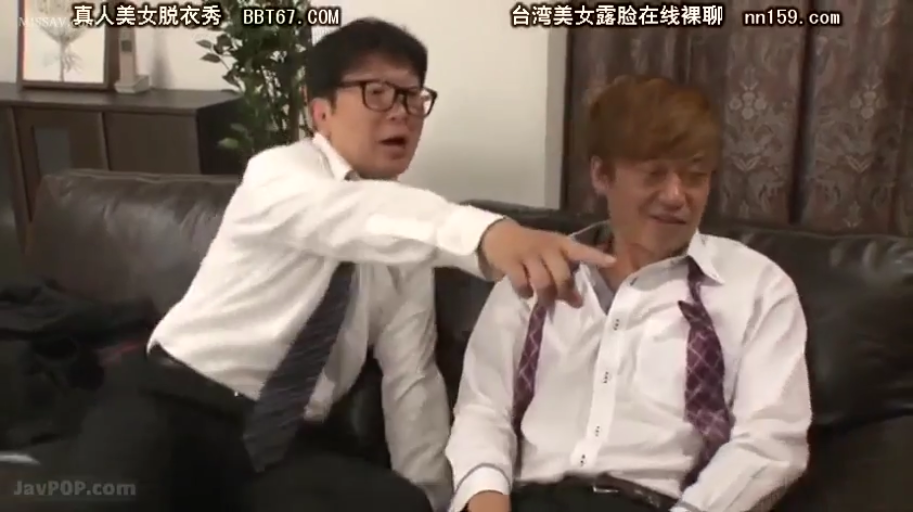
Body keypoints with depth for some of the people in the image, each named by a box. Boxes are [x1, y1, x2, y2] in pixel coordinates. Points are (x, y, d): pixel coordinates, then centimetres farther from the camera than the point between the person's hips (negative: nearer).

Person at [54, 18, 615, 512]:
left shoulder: (402, 243, 7)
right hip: (179, 405, -4)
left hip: (290, 445, 5)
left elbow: (412, 379, 4)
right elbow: (355, 215, -34)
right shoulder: (278, 173, -9)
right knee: (123, 462, -37)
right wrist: (483, 232, -53)